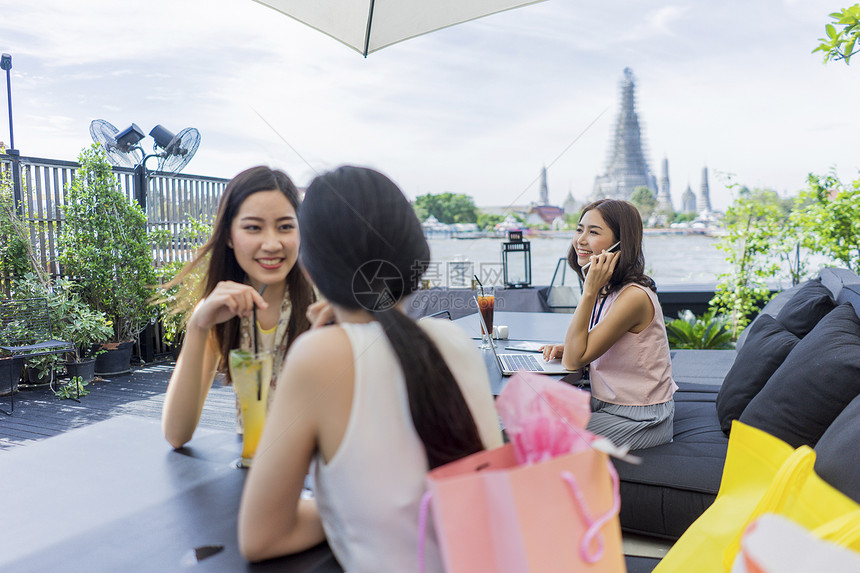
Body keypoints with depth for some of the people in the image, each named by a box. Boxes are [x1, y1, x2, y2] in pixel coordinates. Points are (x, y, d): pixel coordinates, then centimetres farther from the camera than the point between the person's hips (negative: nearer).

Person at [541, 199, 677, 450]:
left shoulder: (634, 296, -25)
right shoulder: (604, 288, 2)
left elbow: (575, 360, -25)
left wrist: (589, 291, -28)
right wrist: (567, 348, -3)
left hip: (639, 420, -8)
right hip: (606, 404, 8)